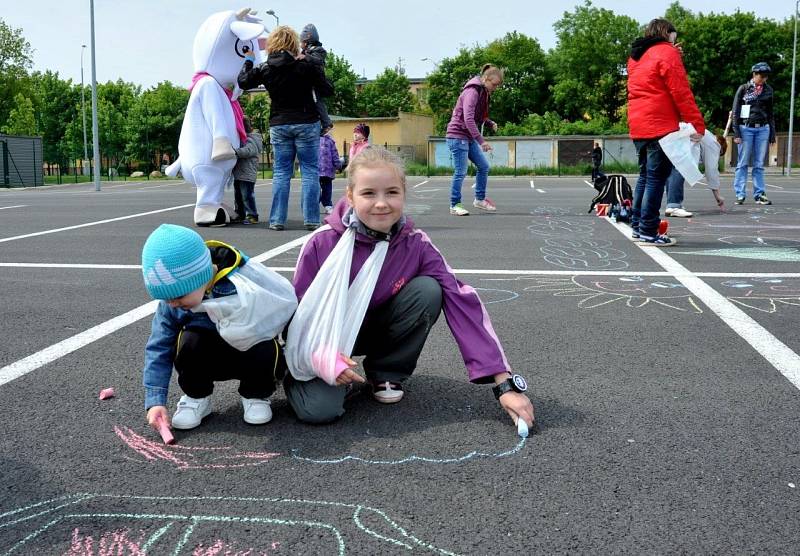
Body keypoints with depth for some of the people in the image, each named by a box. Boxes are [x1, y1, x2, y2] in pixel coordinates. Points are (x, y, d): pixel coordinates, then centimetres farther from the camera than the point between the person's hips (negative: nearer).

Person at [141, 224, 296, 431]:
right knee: (188, 342, -29)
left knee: (266, 352, -35)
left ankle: (255, 395, -1)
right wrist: (155, 401, -20)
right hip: (206, 358, 3)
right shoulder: (170, 301, -19)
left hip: (251, 355, -2)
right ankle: (196, 397, -1)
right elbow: (158, 349, -14)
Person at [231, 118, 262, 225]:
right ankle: (240, 215, 23)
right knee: (238, 195, 14)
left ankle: (252, 216, -3)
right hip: (238, 175, 10)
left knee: (247, 195, -9)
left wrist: (235, 151, -43)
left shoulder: (251, 141, -11)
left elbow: (246, 151, -30)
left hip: (247, 175, -10)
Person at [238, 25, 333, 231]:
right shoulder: (306, 65, -8)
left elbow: (243, 81, 14)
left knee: (281, 172, 7)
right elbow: (327, 91, -6)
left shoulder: (264, 69, 0)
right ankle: (311, 219, -1)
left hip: (279, 125, 3)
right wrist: (319, 72, 12)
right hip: (306, 124, -2)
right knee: (310, 171, 2)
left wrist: (248, 61, 29)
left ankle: (277, 220, 5)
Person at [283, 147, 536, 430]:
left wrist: (505, 383, -32)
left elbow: (462, 303, -26)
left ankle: (386, 373, -2)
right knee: (319, 410, -30)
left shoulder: (416, 244, -20)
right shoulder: (322, 243, -24)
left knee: (428, 290, -25)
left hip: (377, 327, 3)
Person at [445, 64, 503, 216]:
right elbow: (468, 119, -27)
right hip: (458, 136, -10)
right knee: (461, 172, -8)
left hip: (469, 138, 10)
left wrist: (490, 123, 1)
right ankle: (455, 205, 2)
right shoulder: (472, 91, -18)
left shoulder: (483, 92, 12)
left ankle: (479, 199, 21)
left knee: (484, 166, 10)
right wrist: (481, 140, -31)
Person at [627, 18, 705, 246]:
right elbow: (681, 92, -12)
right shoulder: (667, 52, -6)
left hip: (638, 126, 8)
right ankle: (649, 232, -5)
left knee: (645, 175, 16)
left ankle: (637, 225, 19)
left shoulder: (636, 55, 18)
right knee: (657, 178, -5)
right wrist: (698, 124, -12)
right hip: (660, 126, -8)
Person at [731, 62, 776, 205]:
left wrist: (772, 133, 13)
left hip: (763, 129, 3)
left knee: (759, 164, 3)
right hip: (746, 128, -3)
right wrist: (736, 133, -9)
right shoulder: (743, 89, 0)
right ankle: (740, 195, 0)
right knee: (743, 163, -2)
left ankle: (759, 194, 4)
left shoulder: (768, 90, 11)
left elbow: (770, 113, 16)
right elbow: (735, 112, -1)